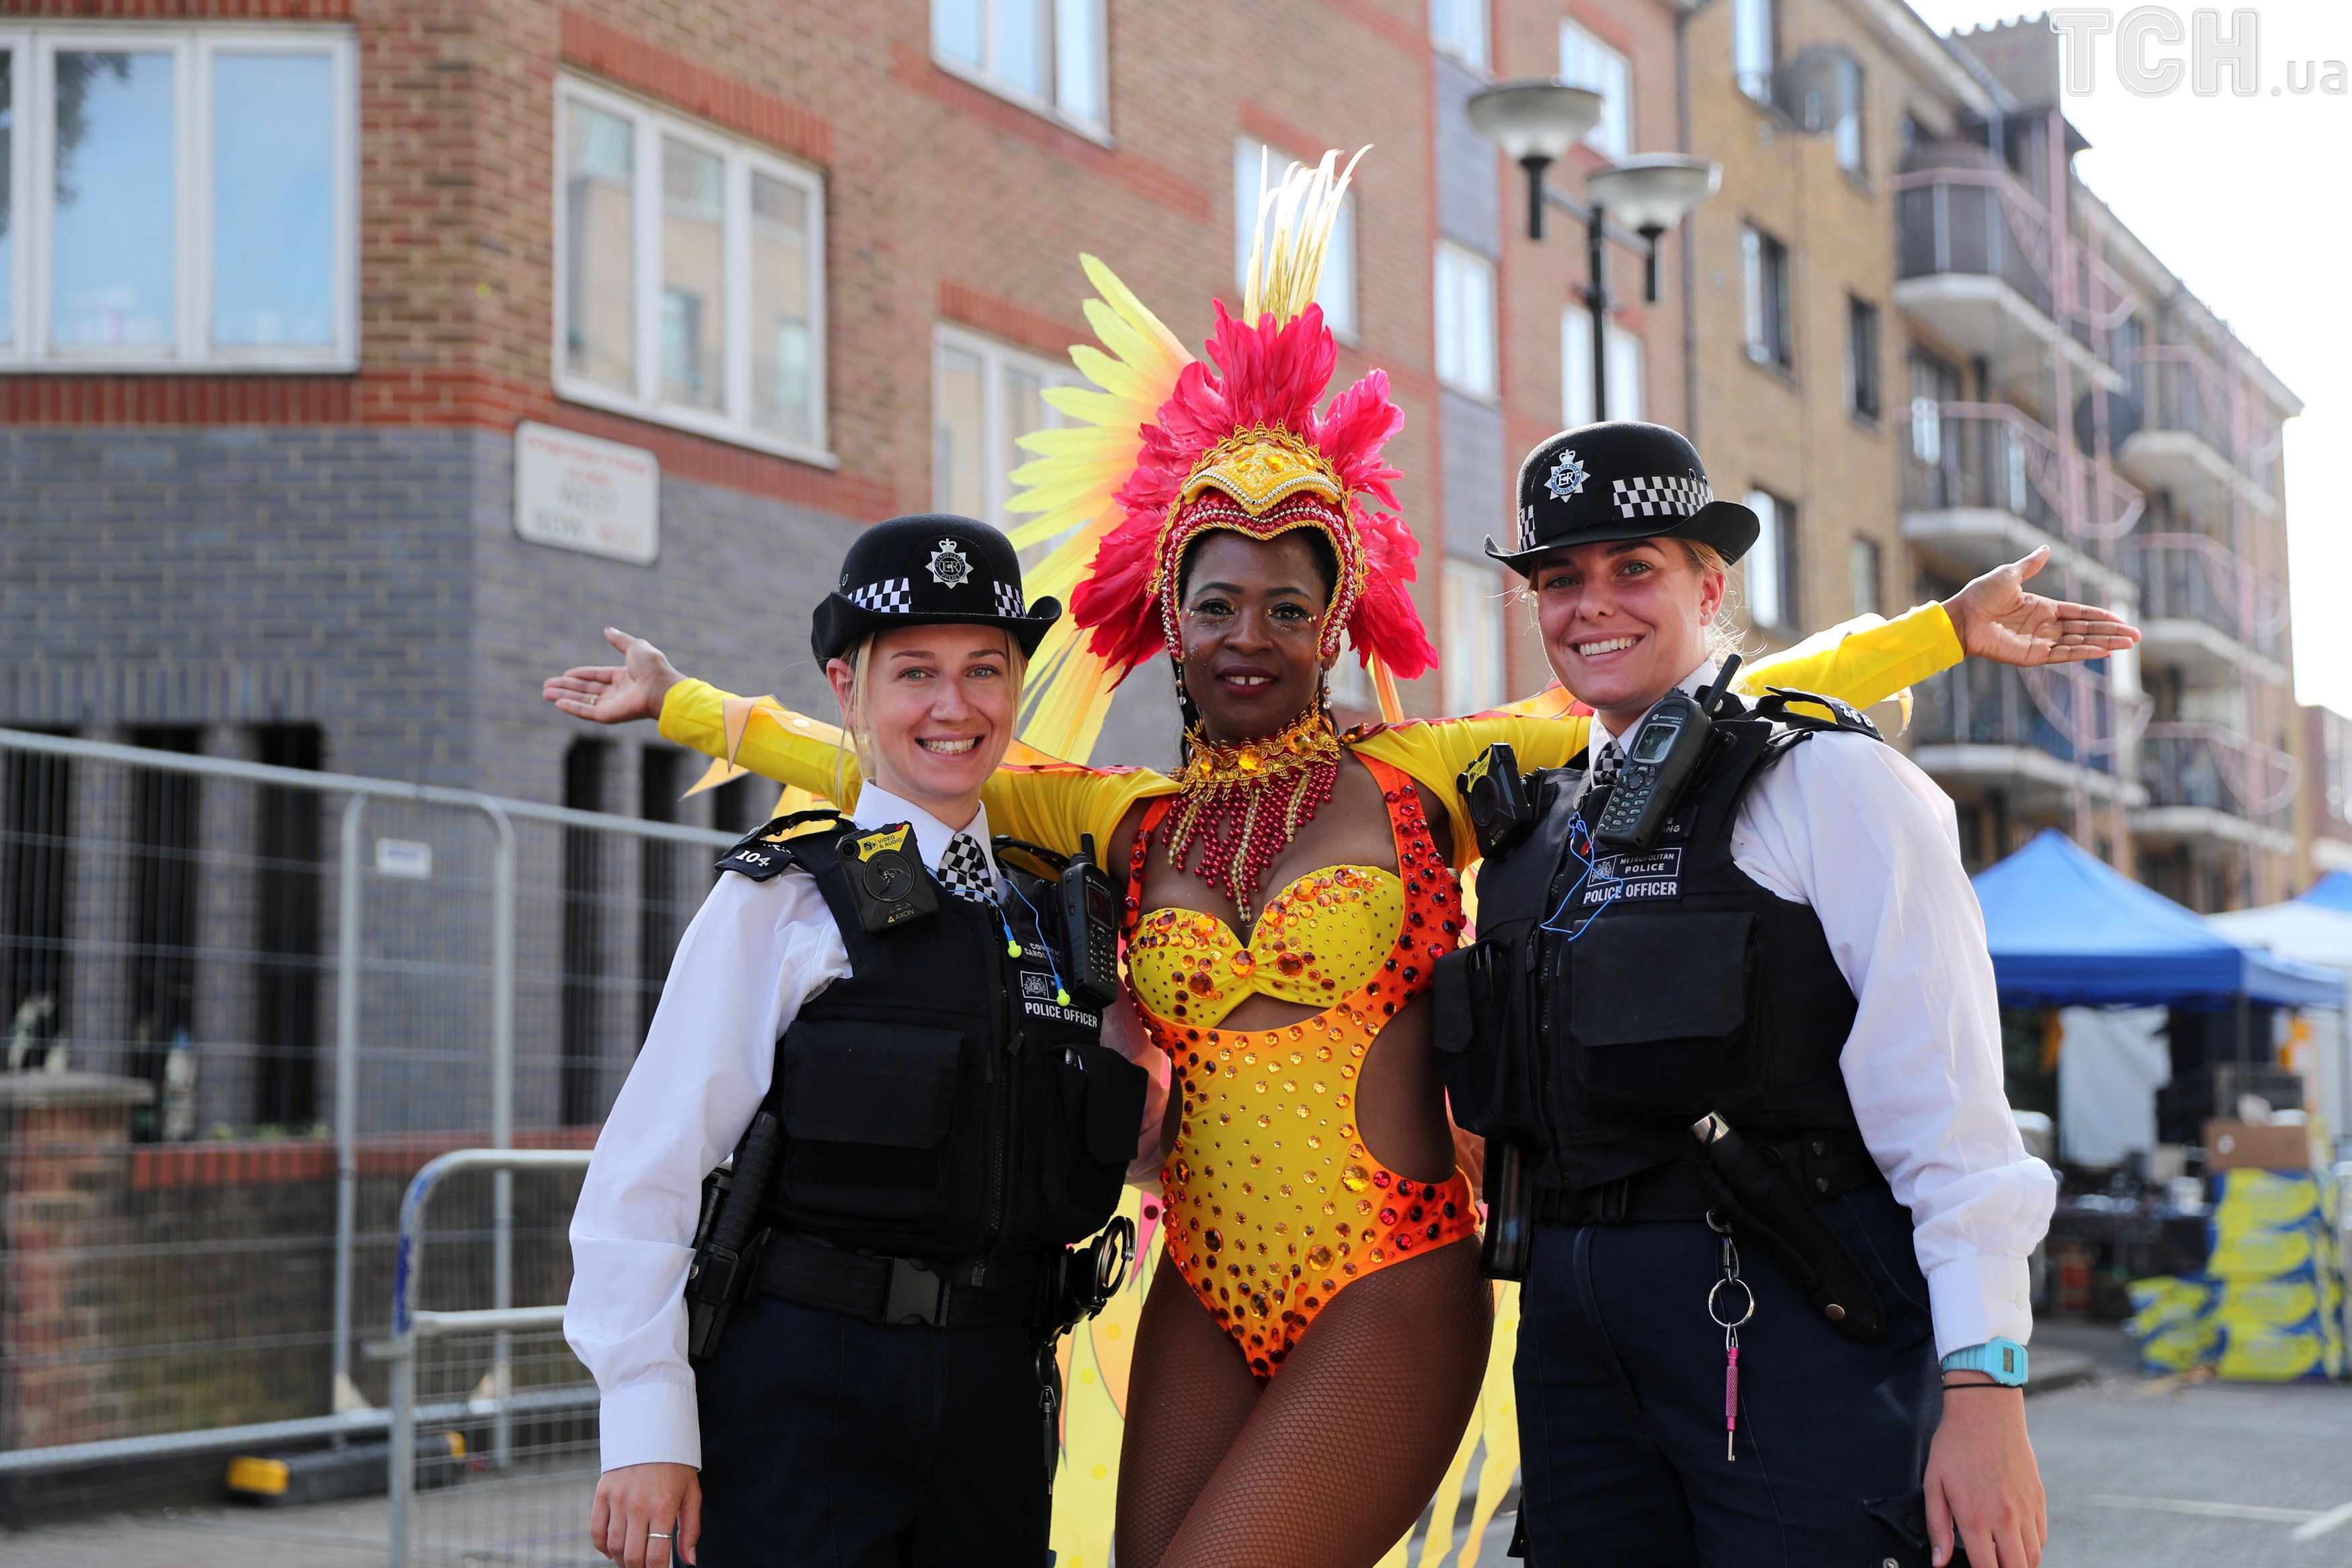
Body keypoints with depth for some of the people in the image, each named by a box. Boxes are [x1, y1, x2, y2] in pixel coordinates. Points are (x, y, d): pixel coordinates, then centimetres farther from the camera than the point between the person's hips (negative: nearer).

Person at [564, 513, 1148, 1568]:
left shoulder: (1046, 912, 13)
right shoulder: (785, 898, -4)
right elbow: (651, 1165, -9)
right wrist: (646, 1423, -13)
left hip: (992, 1398, 5)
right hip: (801, 1395, -5)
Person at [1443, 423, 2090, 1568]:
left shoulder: (1827, 779, -4)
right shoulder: (1538, 822, 16)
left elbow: (1946, 1107, -10)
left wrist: (1983, 1389, -16)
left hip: (1793, 1331, -6)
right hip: (1577, 1331, 6)